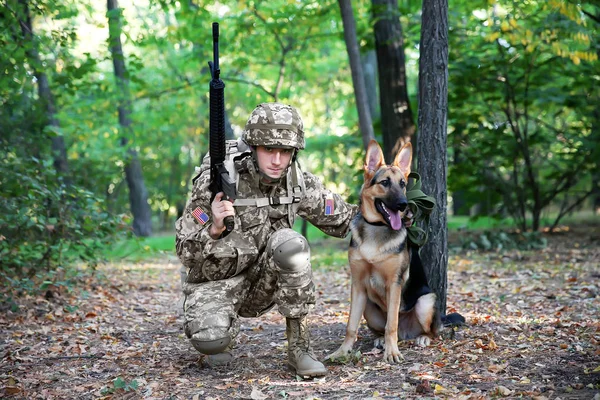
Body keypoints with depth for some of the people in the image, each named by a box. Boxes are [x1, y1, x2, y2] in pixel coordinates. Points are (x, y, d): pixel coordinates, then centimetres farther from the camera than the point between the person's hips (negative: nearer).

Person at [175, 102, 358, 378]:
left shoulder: (299, 183, -10)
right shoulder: (216, 182, -21)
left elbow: (341, 219, 6)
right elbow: (187, 254, -15)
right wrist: (215, 228, -35)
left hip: (261, 280, 3)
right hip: (216, 280, -2)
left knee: (289, 243, -30)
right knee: (211, 340, -33)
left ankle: (299, 347, -17)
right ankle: (223, 332, 8)